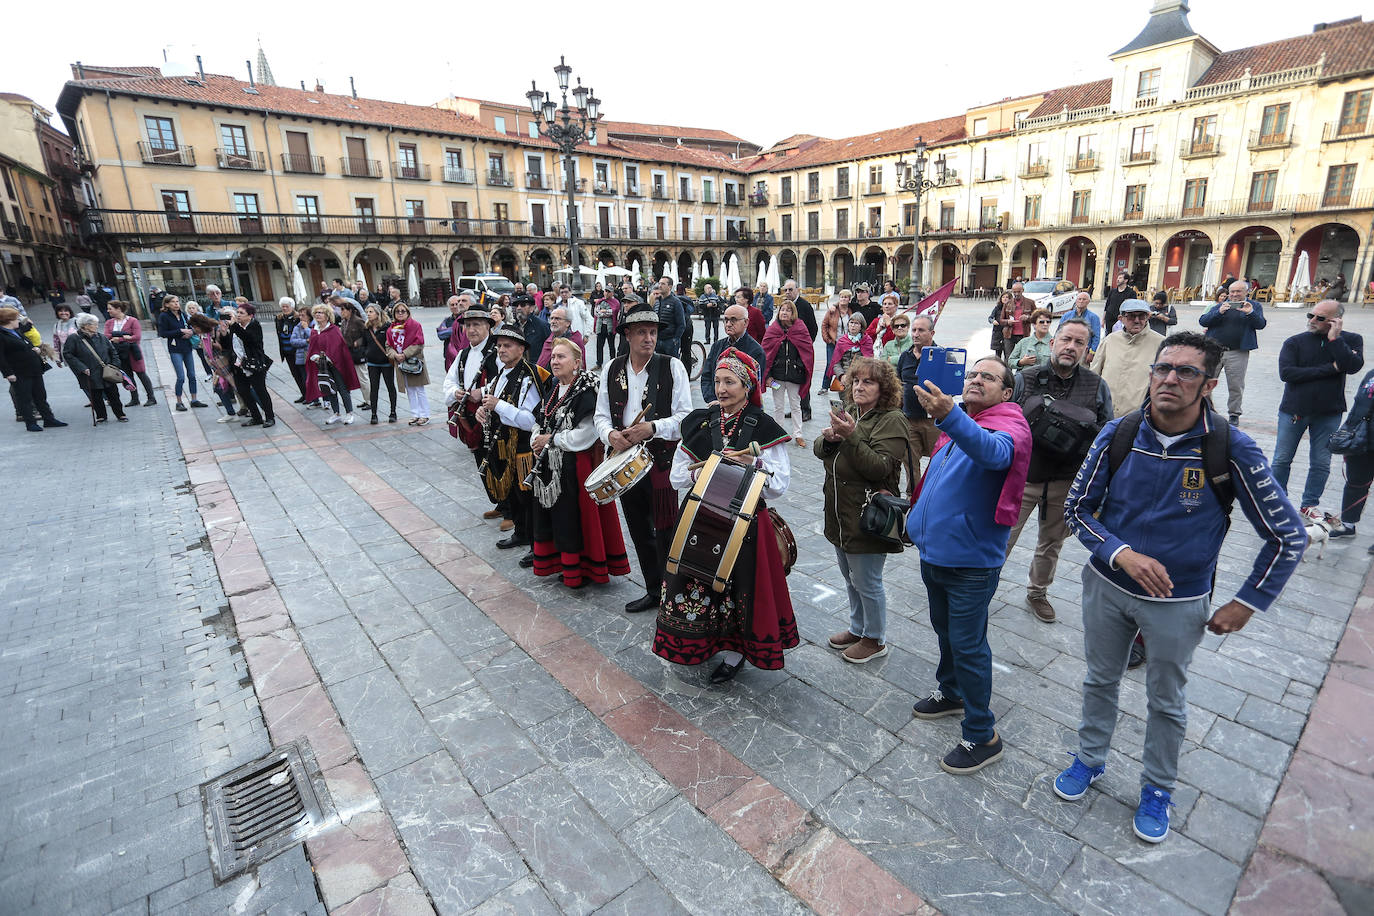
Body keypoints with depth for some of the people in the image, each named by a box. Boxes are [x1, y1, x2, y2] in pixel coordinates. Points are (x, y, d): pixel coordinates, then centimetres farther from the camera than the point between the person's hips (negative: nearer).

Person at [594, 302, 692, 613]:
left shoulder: (672, 367, -6)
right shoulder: (612, 369, 7)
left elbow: (685, 416, -9)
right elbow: (601, 415, 9)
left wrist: (652, 428, -23)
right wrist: (610, 434, -13)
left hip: (663, 461, -5)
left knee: (665, 533, -2)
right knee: (640, 532, 16)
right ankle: (653, 591, 34)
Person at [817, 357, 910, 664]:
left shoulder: (891, 420, -15)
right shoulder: (849, 412, 8)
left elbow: (882, 468, -24)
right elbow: (819, 451, 7)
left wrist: (851, 436, -31)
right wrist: (828, 438, -15)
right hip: (841, 515, 8)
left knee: (866, 582, 6)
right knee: (850, 578, 22)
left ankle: (875, 639, 27)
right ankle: (858, 628, 41)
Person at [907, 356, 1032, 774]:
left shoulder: (1009, 426, -15)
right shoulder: (956, 425, 9)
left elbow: (993, 452, -41)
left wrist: (948, 416, -57)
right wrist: (919, 522, 18)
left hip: (971, 561, -8)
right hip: (934, 552, 8)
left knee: (967, 645, 1)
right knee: (944, 630, 24)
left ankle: (982, 736, 17)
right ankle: (951, 693, 46)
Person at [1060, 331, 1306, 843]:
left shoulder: (1232, 450, -18)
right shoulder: (1118, 435, -13)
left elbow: (1288, 536, -7)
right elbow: (1077, 508, -6)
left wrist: (1247, 603, -7)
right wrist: (1121, 553, -21)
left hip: (1179, 603, -1)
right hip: (1107, 585, 2)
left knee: (1166, 701, 18)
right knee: (1100, 681, 20)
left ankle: (1157, 788, 42)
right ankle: (1090, 759, 44)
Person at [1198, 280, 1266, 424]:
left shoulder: (1254, 306, 9)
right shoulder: (1220, 305, 11)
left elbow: (1261, 325, -4)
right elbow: (1202, 321, -2)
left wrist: (1250, 313, -20)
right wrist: (1219, 312, -17)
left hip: (1238, 354, -1)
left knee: (1236, 386, 4)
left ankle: (1234, 414, 16)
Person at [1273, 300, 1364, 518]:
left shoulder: (1351, 340, 0)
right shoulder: (1295, 342, -4)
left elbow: (1353, 366, -18)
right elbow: (1286, 372, -17)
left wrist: (1334, 338, -18)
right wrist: (1330, 369, -17)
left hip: (1328, 414, 1)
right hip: (1294, 410, -1)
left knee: (1321, 464, 9)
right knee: (1282, 460, 6)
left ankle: (1309, 504, 23)